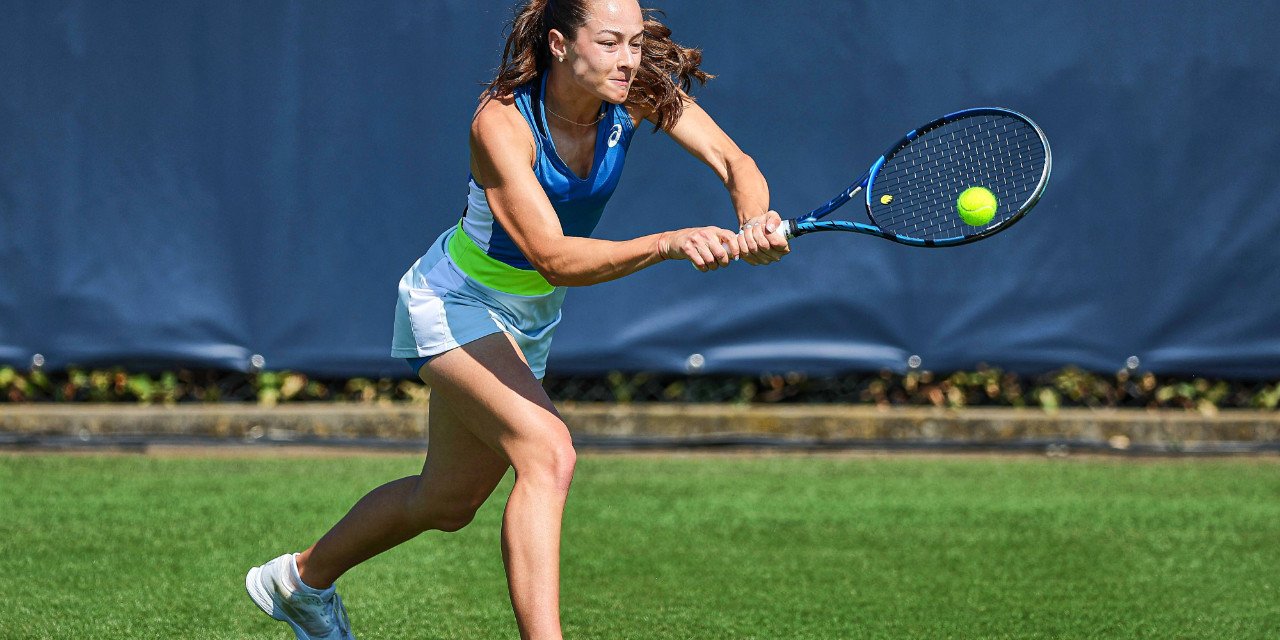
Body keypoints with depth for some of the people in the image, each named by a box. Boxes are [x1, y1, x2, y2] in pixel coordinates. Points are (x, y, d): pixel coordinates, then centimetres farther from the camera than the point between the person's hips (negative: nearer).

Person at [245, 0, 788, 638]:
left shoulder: (638, 93, -17)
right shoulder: (501, 123, -33)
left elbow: (731, 160, -21)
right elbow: (555, 257, -40)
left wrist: (753, 224, -44)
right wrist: (667, 244, -53)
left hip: (529, 314, 7)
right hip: (455, 299, -7)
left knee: (447, 501, 21)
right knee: (548, 454, -30)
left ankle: (301, 579, 44)